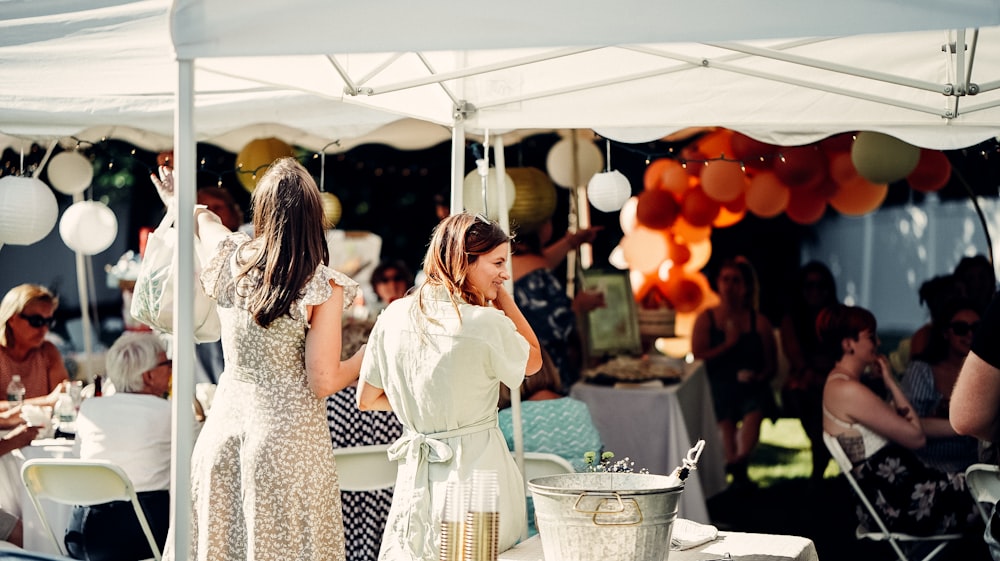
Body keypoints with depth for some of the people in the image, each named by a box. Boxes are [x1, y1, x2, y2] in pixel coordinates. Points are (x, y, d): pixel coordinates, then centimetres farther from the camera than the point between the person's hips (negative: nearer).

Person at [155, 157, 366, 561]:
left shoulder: (232, 258, -1)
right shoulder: (323, 288, -14)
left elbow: (203, 221, 24)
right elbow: (323, 383, -14)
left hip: (226, 424, 5)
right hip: (289, 433, -5)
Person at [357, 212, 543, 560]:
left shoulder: (394, 316, 1)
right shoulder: (487, 323, -15)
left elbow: (366, 400, 11)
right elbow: (533, 361, 7)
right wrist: (502, 297, 4)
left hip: (416, 474, 5)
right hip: (476, 467, -5)